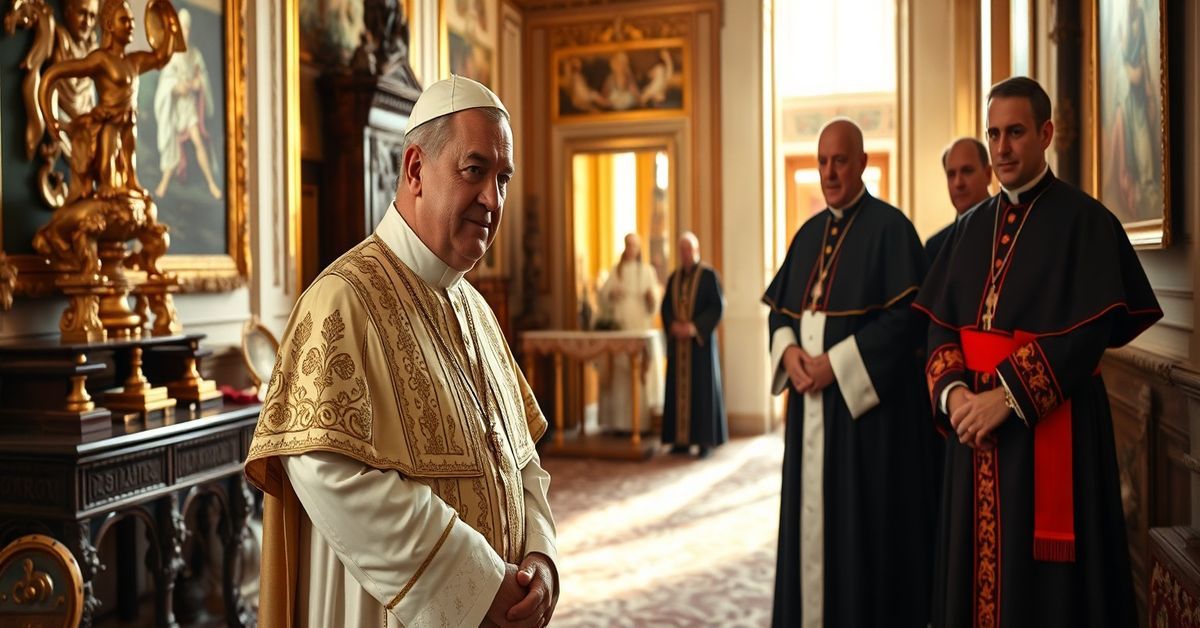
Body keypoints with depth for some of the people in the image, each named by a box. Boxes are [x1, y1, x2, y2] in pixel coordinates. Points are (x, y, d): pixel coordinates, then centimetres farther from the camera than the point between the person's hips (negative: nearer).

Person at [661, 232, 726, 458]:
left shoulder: (709, 275, -4)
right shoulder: (674, 278, 12)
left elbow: (717, 306, -10)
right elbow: (666, 307, 11)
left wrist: (694, 327, -18)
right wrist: (673, 326, -9)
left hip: (700, 341, -5)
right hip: (678, 341, 5)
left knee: (702, 388, -3)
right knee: (679, 388, 5)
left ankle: (705, 440, 2)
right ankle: (681, 439, 11)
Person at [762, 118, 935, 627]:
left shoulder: (890, 227, -8)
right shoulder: (809, 233, 13)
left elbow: (907, 316, -15)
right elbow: (780, 308, 14)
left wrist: (837, 362, -19)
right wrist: (789, 351, -7)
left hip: (867, 402, -6)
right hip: (812, 402, 7)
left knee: (865, 521, 0)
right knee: (813, 514, 12)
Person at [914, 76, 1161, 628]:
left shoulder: (1085, 221, -4)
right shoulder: (971, 228, 12)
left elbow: (1088, 332, -14)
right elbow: (941, 323, 7)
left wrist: (1008, 396, -20)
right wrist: (952, 391, -10)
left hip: (1052, 428, -5)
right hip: (975, 424, 5)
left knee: (1045, 582, 3)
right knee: (978, 573, 11)